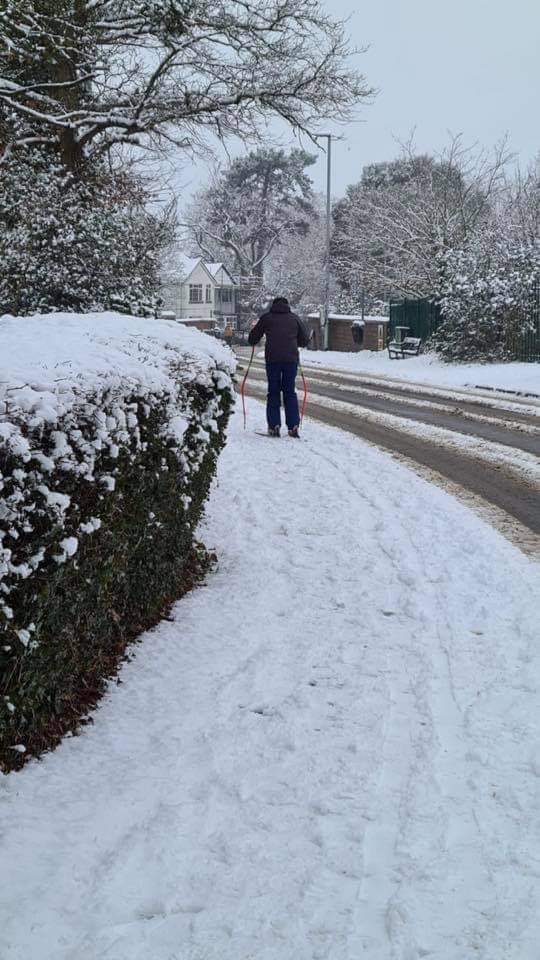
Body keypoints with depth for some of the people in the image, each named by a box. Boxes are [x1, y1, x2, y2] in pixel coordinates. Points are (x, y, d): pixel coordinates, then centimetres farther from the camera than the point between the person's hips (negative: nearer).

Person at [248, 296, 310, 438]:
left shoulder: (266, 318, 9)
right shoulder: (294, 318, 13)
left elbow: (252, 339, 12)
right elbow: (305, 340, 17)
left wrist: (253, 342, 35)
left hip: (272, 358, -1)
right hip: (291, 358, 1)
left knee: (273, 392, 7)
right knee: (290, 392, 9)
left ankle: (274, 426, 1)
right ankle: (293, 426, 2)